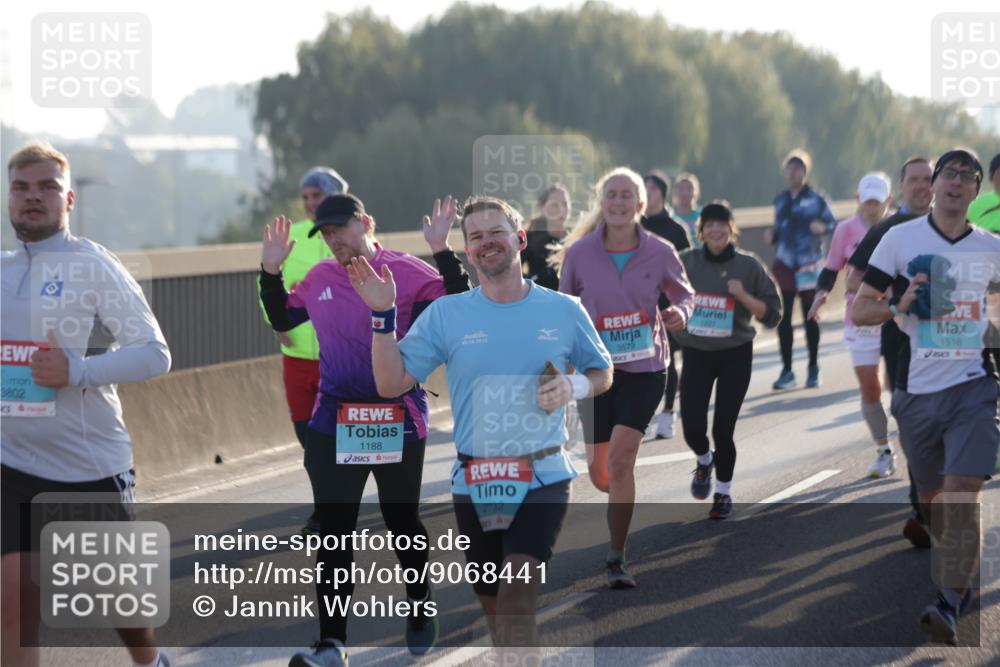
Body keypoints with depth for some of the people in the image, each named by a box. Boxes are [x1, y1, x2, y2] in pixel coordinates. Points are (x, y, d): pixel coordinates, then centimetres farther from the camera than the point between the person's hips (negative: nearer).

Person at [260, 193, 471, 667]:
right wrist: (271, 271, 9)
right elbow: (281, 320, 20)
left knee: (402, 522, 15)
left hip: (399, 425, -3)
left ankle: (420, 605, 41)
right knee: (333, 531, -2)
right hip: (334, 425, 3)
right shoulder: (319, 279, 6)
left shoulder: (409, 273, -9)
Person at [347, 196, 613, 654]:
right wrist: (382, 315, -12)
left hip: (543, 479, -2)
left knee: (516, 605, -19)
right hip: (473, 484, 2)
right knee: (494, 606, 13)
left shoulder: (564, 310, 2)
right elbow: (391, 384, -1)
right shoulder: (445, 314, 2)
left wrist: (573, 387, -7)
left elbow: (603, 373, 15)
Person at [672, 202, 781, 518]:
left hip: (735, 356, -1)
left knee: (723, 429, -5)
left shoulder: (748, 265, -3)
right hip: (696, 354, 1)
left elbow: (772, 314, -1)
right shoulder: (686, 262, 0)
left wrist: (743, 296, -15)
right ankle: (704, 461, 28)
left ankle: (723, 492, 17)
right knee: (693, 426, -9)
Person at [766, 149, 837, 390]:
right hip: (785, 263, 3)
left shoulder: (815, 198, -1)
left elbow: (832, 221, 0)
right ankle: (786, 371, 2)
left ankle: (813, 369, 18)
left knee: (810, 316, 5)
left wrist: (822, 227, -21)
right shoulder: (781, 200, 11)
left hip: (809, 264, -3)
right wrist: (772, 235, -5)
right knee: (783, 317, -4)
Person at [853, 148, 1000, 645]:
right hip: (917, 390, 1)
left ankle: (949, 606, -22)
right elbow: (858, 310, -1)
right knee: (932, 500, 11)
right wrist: (899, 306, -19)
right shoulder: (900, 239, 0)